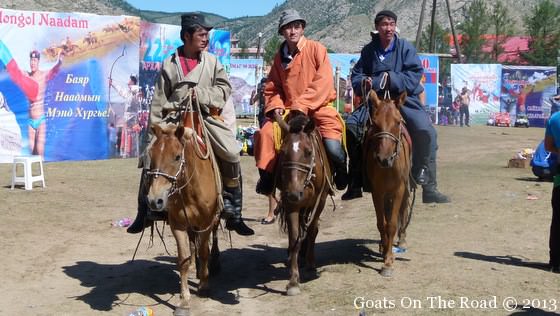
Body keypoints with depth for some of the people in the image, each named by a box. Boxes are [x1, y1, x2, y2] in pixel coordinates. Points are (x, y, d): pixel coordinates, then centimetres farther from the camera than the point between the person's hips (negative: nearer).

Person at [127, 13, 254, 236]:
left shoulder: (212, 62, 5)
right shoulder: (170, 64, 2)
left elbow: (224, 88, 1)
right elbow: (159, 102, 3)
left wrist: (201, 94, -15)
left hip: (205, 117, 0)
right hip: (174, 118, 0)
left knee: (231, 154, -18)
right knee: (150, 155, -14)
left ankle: (233, 213, -5)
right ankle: (145, 211, 5)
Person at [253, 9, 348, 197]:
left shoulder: (316, 49, -3)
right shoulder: (280, 57, 10)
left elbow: (323, 82, -12)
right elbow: (272, 87, 15)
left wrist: (302, 105, -19)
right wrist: (275, 106, -6)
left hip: (318, 107, -4)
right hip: (289, 110, 4)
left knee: (332, 146, -24)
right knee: (266, 133, -19)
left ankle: (341, 175, 9)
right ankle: (267, 176, 1)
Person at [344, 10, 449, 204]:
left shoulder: (405, 48, 0)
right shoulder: (369, 50, 8)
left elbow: (414, 76, -8)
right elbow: (356, 75, 11)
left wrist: (390, 79, -21)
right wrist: (364, 82, -12)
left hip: (404, 98, -2)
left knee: (426, 131, -25)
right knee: (352, 126, -17)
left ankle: (429, 186, -14)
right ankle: (356, 179, 0)